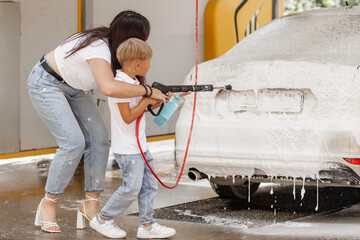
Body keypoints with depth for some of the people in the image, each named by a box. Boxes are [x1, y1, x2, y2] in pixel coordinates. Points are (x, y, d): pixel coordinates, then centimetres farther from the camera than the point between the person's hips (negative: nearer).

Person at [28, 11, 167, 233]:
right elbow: (109, 88, -55)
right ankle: (48, 204, -4)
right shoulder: (99, 48, -37)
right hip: (46, 84, -9)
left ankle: (91, 204, 2)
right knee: (74, 142, -18)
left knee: (99, 138, -3)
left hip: (74, 87, 9)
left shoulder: (115, 47, -10)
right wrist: (148, 90, -46)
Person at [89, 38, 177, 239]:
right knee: (131, 188, -4)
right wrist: (147, 100, -16)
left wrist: (155, 103, 3)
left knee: (149, 184, 10)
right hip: (127, 148, -10)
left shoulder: (133, 82, 10)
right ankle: (103, 219, 10)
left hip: (139, 145, 10)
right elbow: (127, 117, -22)